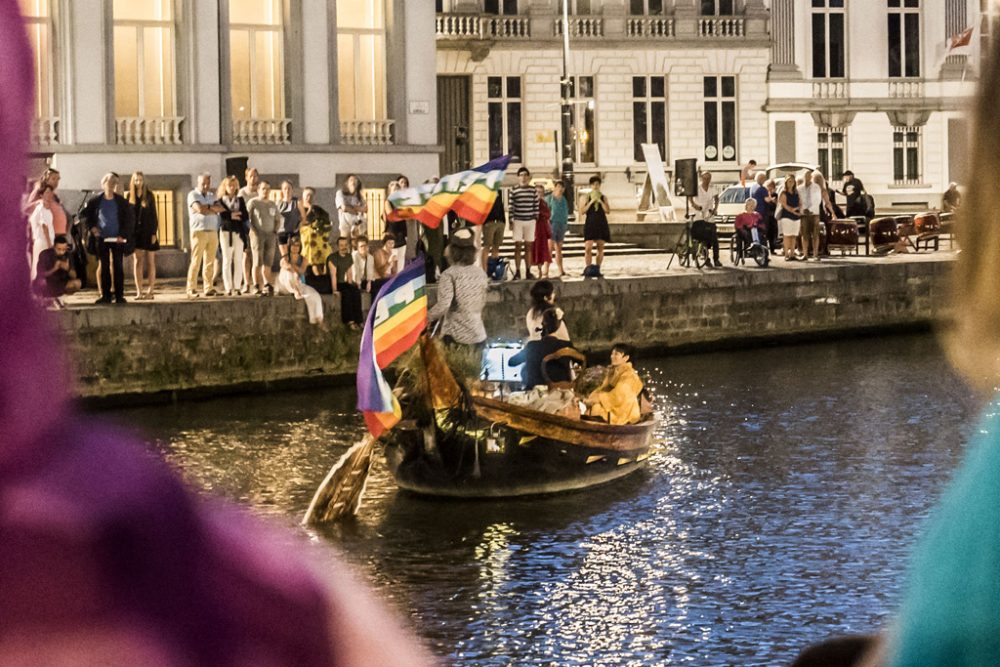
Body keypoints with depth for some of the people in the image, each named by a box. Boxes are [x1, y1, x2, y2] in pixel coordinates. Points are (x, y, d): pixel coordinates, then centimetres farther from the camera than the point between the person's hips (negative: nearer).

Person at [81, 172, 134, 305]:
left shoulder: (121, 201, -1)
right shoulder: (96, 201, 1)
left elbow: (129, 220, 1)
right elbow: (83, 214, 13)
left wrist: (123, 235, -9)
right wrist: (91, 227, 1)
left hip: (117, 239, -1)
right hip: (102, 239, 1)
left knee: (118, 267, 0)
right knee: (104, 267, 3)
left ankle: (119, 295, 3)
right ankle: (105, 295, 7)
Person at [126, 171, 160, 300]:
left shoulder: (149, 195, 0)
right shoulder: (129, 196, 4)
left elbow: (154, 215, 0)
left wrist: (154, 233, -7)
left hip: (148, 231, -1)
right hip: (135, 232, 1)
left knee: (150, 261, 3)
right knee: (137, 261, -3)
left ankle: (150, 291, 6)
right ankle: (139, 291, -3)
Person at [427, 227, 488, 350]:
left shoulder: (449, 274, -11)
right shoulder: (480, 273, 6)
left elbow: (443, 305, -19)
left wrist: (428, 317, -5)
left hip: (456, 336, -5)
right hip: (478, 335, 5)